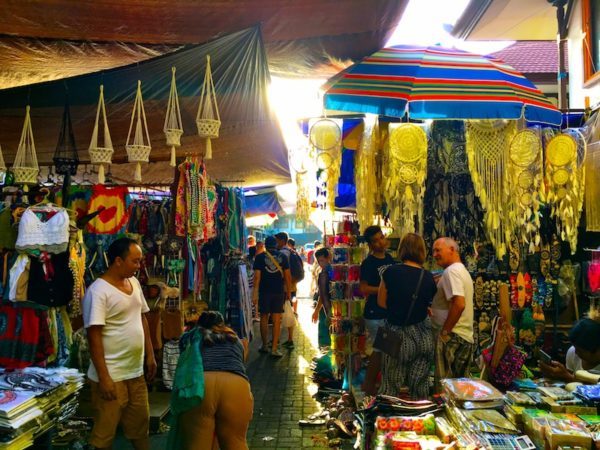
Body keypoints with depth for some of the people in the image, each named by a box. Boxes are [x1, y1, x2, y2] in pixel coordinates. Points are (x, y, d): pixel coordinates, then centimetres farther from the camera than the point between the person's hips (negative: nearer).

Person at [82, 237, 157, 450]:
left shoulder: (134, 283, 7)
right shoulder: (98, 291, -17)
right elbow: (94, 336, -19)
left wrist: (150, 355, 12)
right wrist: (103, 376, -20)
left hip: (136, 372, 7)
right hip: (111, 376, -7)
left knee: (140, 425, 19)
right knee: (104, 433, 7)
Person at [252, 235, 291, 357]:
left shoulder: (260, 257, -2)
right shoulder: (282, 256, 2)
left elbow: (257, 276, -7)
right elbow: (287, 276, 1)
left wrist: (255, 293, -6)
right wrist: (288, 292, 8)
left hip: (264, 291, 0)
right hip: (279, 291, 1)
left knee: (264, 318, 13)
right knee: (277, 320, 3)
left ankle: (265, 346, 22)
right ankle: (274, 349, 1)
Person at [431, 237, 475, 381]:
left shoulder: (451, 271, -14)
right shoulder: (463, 270, 17)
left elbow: (459, 304, -26)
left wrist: (444, 331, -18)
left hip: (452, 337, -10)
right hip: (466, 337, 10)